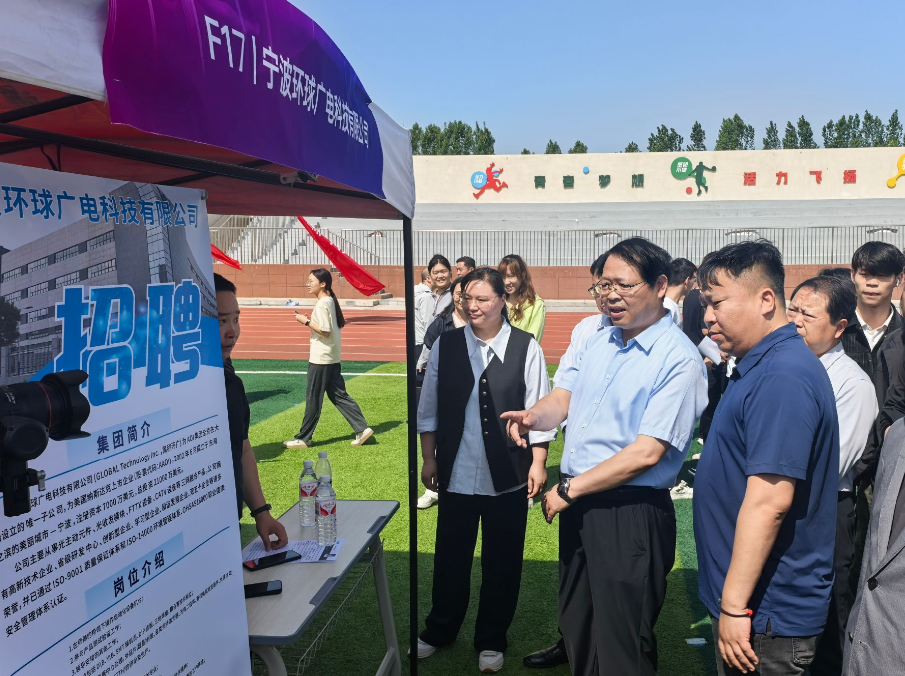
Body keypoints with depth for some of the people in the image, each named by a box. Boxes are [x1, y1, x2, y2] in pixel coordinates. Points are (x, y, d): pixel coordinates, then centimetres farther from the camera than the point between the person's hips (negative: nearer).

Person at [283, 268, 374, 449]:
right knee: (338, 395, 11)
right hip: (332, 357, 10)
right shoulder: (330, 301, 13)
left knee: (313, 399, 0)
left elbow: (324, 331, -22)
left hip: (321, 359, -10)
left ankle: (303, 438, 10)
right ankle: (362, 428, 7)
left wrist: (306, 321, -16)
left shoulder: (322, 304, -17)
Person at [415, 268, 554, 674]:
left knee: (502, 561, 12)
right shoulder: (445, 346, -1)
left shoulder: (526, 348, -8)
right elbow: (429, 408, 5)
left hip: (507, 476, -1)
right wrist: (428, 458, 6)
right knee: (451, 556, 16)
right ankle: (439, 630, 38)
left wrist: (537, 463, -6)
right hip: (456, 474, 2)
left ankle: (491, 641, 32)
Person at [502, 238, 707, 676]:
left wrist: (569, 490, -15)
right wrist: (534, 416, -16)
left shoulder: (679, 360, -16)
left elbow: (646, 452, -20)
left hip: (632, 515, -7)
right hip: (578, 506, 7)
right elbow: (563, 399, 8)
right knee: (577, 629, 21)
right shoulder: (600, 341, 9)